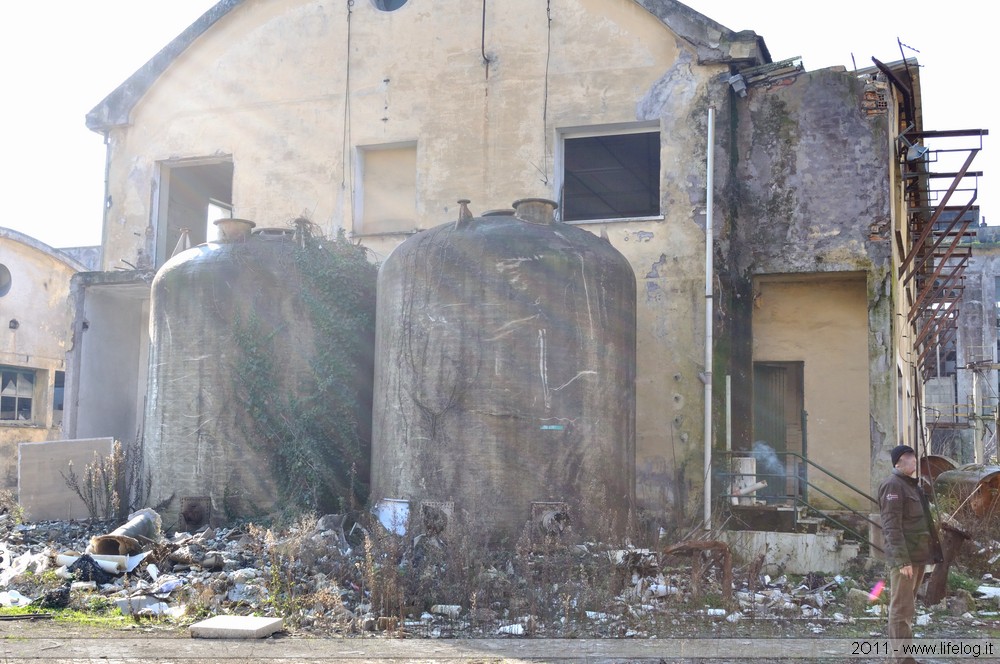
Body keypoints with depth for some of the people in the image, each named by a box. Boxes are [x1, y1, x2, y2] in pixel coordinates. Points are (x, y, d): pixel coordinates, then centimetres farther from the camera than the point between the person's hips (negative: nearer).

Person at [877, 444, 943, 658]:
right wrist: (902, 560, -24)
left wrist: (929, 553, 16)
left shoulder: (912, 485, 18)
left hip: (917, 555, 10)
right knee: (901, 607, -7)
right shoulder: (893, 485, -12)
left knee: (907, 607, 15)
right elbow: (892, 526, -18)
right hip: (905, 557, -10)